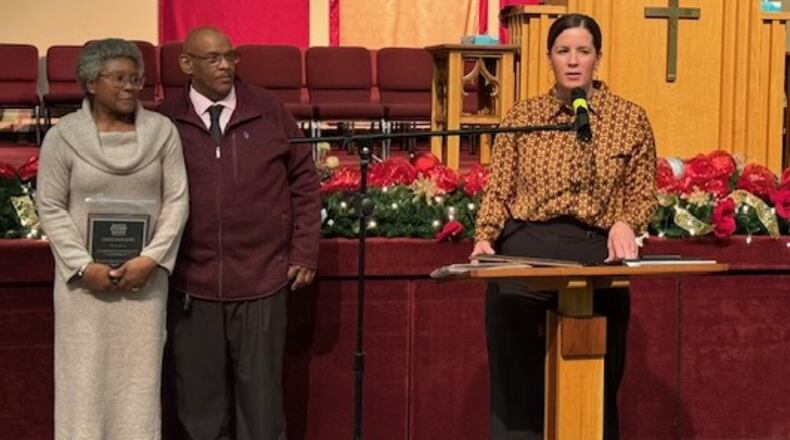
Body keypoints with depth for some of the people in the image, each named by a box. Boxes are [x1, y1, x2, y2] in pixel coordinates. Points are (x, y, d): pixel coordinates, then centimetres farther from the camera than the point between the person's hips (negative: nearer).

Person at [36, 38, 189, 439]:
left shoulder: (162, 131, 0)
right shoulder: (63, 136, -3)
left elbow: (177, 200, 0)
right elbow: (51, 208, -2)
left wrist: (151, 258, -11)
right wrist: (84, 266, -12)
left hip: (144, 276, 1)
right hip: (84, 277, -1)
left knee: (139, 374, 6)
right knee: (84, 375, 4)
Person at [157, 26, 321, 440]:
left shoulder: (269, 111, 2)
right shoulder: (165, 121, 0)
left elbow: (304, 181, 6)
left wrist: (304, 253, 3)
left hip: (262, 281, 0)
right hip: (190, 284, 0)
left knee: (261, 395, 9)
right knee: (198, 398, 10)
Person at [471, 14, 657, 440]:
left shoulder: (630, 118, 9)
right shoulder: (522, 116, 10)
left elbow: (642, 193, 9)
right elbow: (498, 189, 8)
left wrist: (625, 223, -11)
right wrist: (484, 239, -7)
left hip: (597, 250, 0)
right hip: (528, 244, 0)